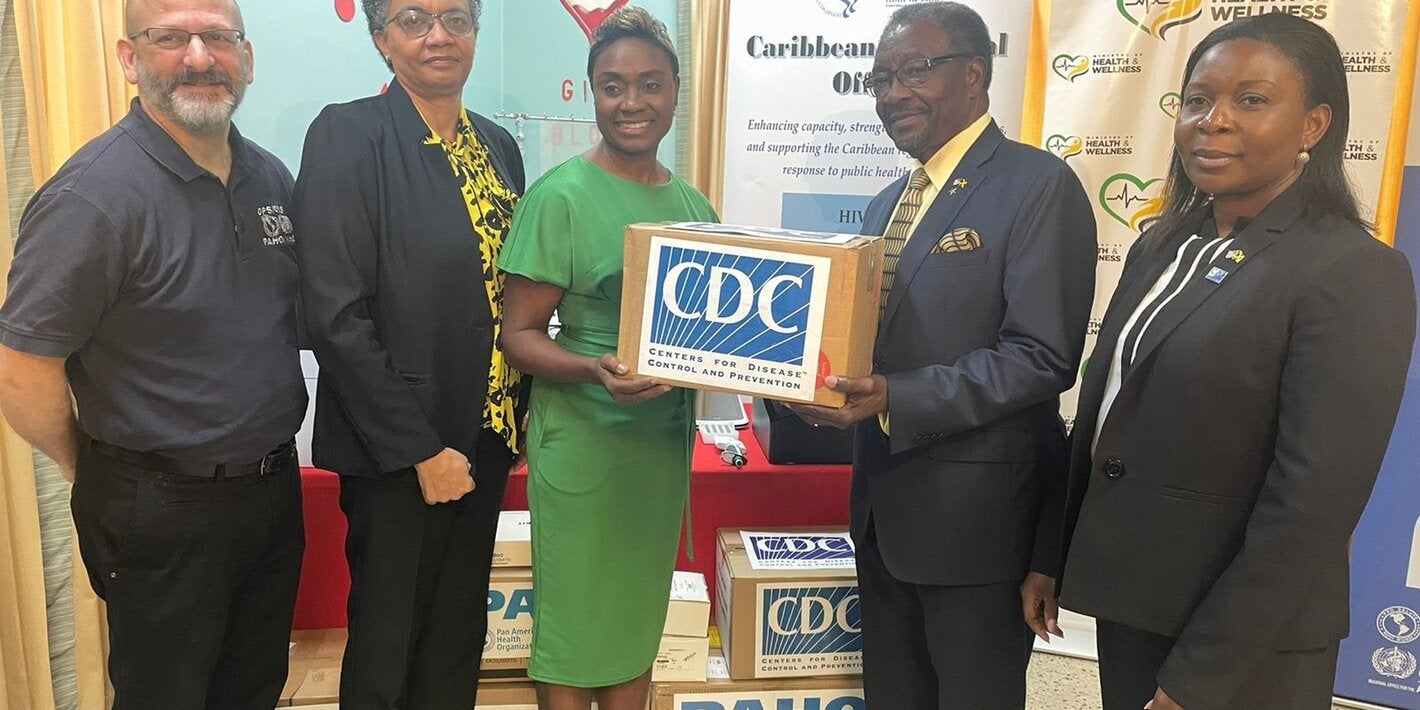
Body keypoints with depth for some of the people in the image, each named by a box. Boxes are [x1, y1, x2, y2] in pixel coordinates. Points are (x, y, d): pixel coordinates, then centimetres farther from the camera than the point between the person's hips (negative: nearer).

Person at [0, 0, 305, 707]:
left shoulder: (272, 179, 2)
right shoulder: (95, 195, -20)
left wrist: (266, 460, 11)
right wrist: (88, 470, -2)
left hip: (274, 485, 6)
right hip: (162, 512, -6)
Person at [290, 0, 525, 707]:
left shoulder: (497, 145, 8)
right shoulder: (347, 135, -12)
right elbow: (336, 316, -17)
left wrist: (518, 413, 6)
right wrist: (421, 450, -16)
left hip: (484, 438, 6)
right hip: (397, 454, -6)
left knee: (460, 636, 20)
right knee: (386, 646, 13)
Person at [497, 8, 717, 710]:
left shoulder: (692, 203, 6)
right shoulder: (559, 195, -11)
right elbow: (520, 333, -11)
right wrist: (593, 370, -28)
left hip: (666, 438, 6)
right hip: (582, 441, -5)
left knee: (637, 624, 18)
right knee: (574, 629, 7)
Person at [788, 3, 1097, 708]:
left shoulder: (1037, 184, -12)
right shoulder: (887, 203, 14)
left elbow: (1042, 357, -20)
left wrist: (894, 398, -27)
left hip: (976, 511, -7)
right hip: (884, 509, 8)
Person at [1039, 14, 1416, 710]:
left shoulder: (1356, 274, -16)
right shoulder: (1160, 246, 5)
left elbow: (1311, 507, -20)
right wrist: (1053, 557, 9)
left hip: (1244, 649, -6)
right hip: (1126, 602, 6)